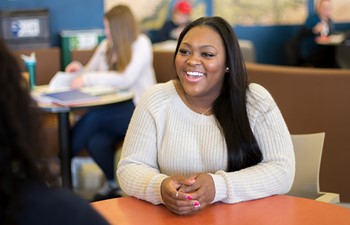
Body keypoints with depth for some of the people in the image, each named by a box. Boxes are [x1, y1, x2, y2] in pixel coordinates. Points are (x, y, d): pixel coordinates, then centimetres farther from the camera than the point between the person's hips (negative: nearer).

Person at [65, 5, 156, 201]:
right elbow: (89, 74, 20)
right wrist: (81, 70, -3)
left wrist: (88, 78, -19)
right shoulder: (106, 46, 11)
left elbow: (126, 79, -18)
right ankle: (112, 184, -2)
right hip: (112, 108, 5)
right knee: (96, 143, -28)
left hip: (137, 108, -4)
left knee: (94, 117, -31)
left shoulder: (141, 44, -5)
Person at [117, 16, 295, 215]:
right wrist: (160, 187, -26)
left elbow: (283, 170, -12)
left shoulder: (256, 101, -6)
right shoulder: (156, 100, -3)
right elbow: (129, 167, -4)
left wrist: (219, 187, -26)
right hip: (171, 217, 2)